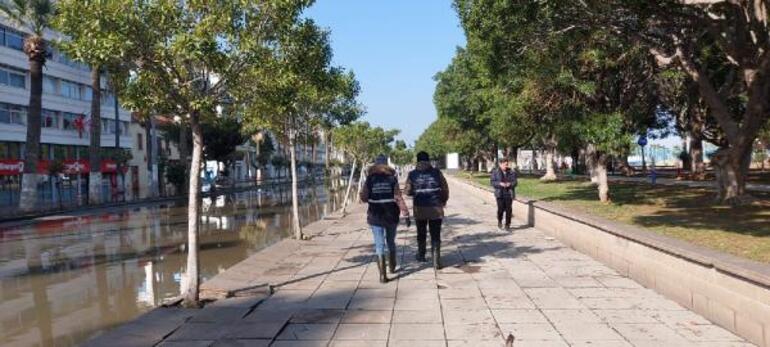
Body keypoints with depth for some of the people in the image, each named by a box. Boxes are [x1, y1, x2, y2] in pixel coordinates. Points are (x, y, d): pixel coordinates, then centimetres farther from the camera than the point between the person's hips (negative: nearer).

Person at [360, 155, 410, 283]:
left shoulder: (370, 179, -3)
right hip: (391, 216, 1)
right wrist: (406, 214, -8)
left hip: (375, 217, -1)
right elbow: (399, 198, -10)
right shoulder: (392, 179, -4)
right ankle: (392, 267, 37)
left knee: (379, 245, 1)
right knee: (391, 242, 21)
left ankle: (382, 274, -7)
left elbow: (363, 198, -3)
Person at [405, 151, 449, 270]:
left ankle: (421, 256, 35)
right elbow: (445, 189, -1)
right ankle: (436, 261, -3)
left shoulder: (412, 174, -3)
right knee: (435, 236, 4)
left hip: (419, 209, 1)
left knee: (421, 234, 20)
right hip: (436, 209, -1)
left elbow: (408, 191, -3)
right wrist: (444, 200, 16)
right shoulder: (437, 172, -3)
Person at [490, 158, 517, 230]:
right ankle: (499, 221, 21)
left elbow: (515, 182, 5)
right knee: (501, 209, -9)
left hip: (509, 194, 2)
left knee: (508, 210, -3)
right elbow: (492, 181, -1)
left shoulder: (512, 172, 7)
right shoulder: (495, 172, 3)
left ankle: (507, 225, 8)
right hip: (500, 193, -1)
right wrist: (500, 184, -17)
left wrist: (510, 184, -16)